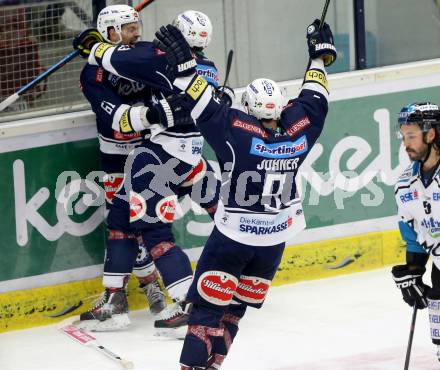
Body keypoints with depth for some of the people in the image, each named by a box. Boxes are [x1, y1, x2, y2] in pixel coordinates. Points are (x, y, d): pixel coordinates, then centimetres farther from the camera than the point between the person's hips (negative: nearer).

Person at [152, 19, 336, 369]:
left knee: (209, 302, 0)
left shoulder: (237, 128, -21)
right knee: (236, 304, 13)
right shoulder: (298, 128, -8)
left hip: (233, 234, -4)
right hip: (275, 238, 4)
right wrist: (320, 54, 22)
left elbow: (203, 103, -22)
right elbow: (314, 98, 8)